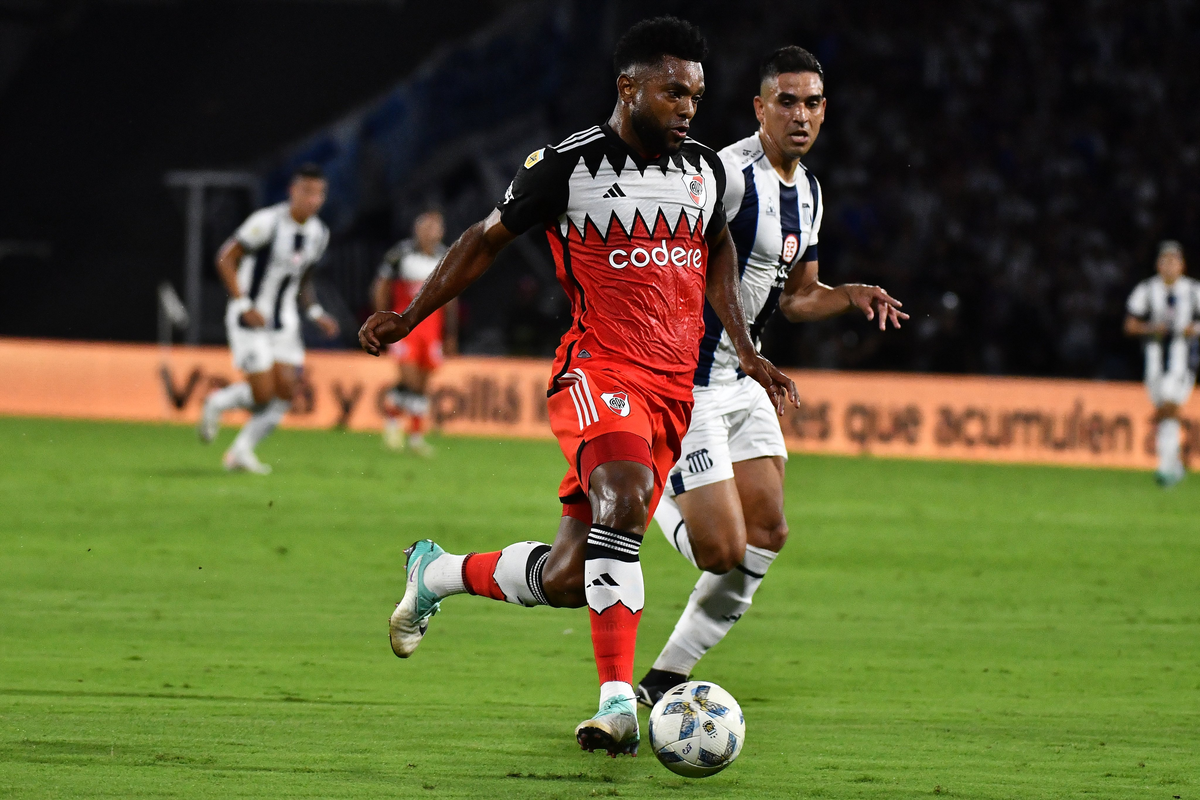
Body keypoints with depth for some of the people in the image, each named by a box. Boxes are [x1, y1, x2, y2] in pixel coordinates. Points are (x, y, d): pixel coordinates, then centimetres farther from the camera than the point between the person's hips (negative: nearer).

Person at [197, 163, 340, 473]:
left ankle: (241, 451, 9)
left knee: (286, 390, -4)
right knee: (263, 394, -13)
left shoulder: (318, 233, 5)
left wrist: (316, 313, 5)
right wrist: (244, 306, -20)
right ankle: (218, 403, 18)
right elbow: (226, 259, -14)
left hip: (284, 320, 7)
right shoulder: (267, 222, -18)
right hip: (251, 320, -7)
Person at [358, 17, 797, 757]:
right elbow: (490, 238, 9)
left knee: (567, 580, 1)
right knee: (623, 497, -35)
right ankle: (618, 701, -37)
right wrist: (410, 317, 9)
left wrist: (747, 353, 23)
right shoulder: (568, 166, -4)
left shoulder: (706, 170, 11)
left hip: (672, 390, 5)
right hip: (599, 369, -5)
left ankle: (440, 573, 30)